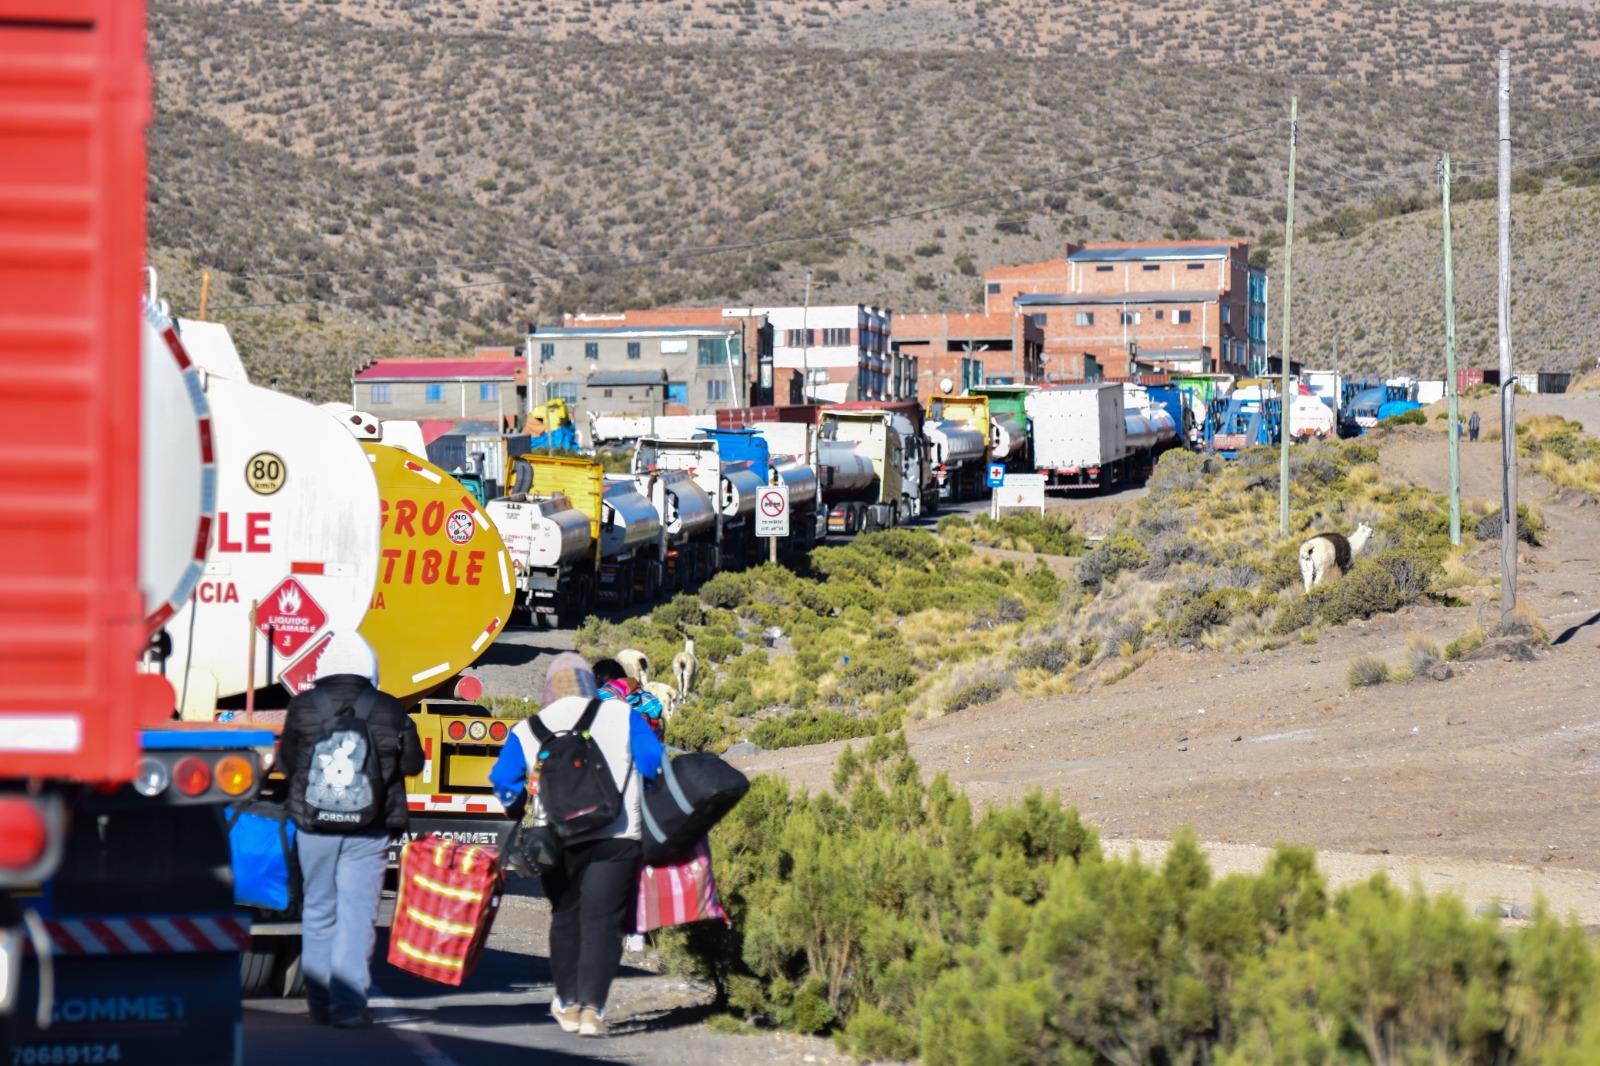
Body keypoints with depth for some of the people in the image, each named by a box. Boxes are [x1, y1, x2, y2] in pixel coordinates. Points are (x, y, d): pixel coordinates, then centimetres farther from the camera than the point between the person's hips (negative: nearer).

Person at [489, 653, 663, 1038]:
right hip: (617, 835, -1)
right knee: (602, 921, -1)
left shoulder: (527, 731, 7)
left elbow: (504, 785, 4)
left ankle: (568, 1002, 27)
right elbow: (653, 763, -2)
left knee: (565, 918, 18)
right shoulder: (621, 715, 4)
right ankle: (592, 1006, -14)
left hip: (559, 842, 1)